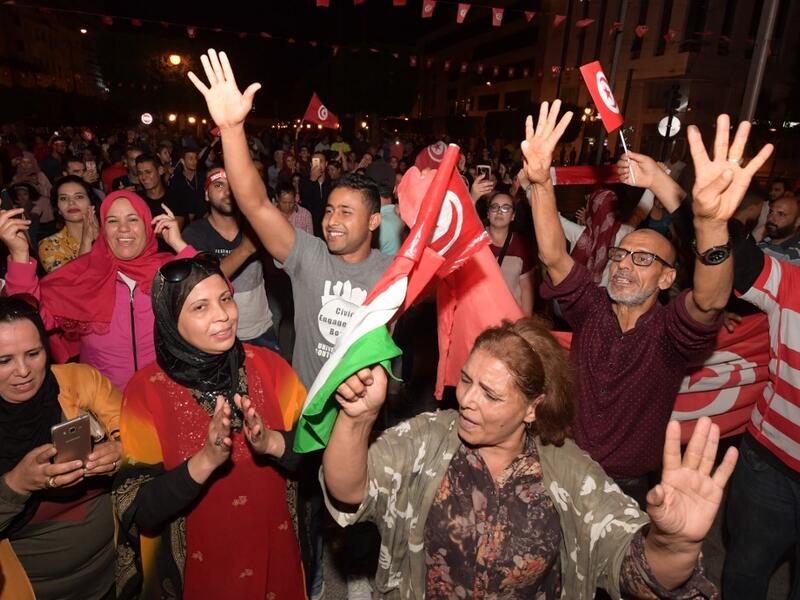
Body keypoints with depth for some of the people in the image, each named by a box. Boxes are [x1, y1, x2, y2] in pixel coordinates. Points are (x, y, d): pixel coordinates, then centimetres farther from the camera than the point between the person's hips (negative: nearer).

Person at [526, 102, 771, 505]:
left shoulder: (671, 329, -13)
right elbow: (553, 256, -21)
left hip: (630, 485, -1)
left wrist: (711, 222, -54)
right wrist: (540, 183, -37)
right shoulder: (591, 307, -7)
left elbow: (710, 300, -35)